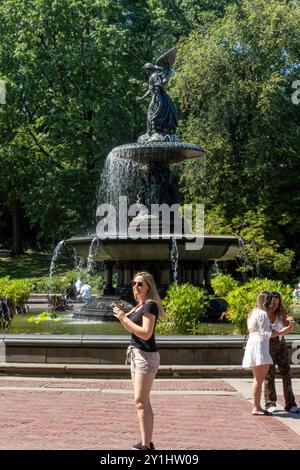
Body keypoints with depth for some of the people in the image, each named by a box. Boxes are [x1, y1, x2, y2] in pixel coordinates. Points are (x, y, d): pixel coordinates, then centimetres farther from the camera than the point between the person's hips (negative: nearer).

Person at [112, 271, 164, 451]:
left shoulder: (150, 305, -15)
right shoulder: (140, 305, 13)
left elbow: (146, 333, -23)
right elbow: (131, 328, 20)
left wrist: (124, 318, -20)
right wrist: (121, 316, 3)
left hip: (147, 356, -10)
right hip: (137, 354, 10)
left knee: (141, 401, -12)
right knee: (143, 401, 12)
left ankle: (146, 446, -11)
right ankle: (147, 442, 18)